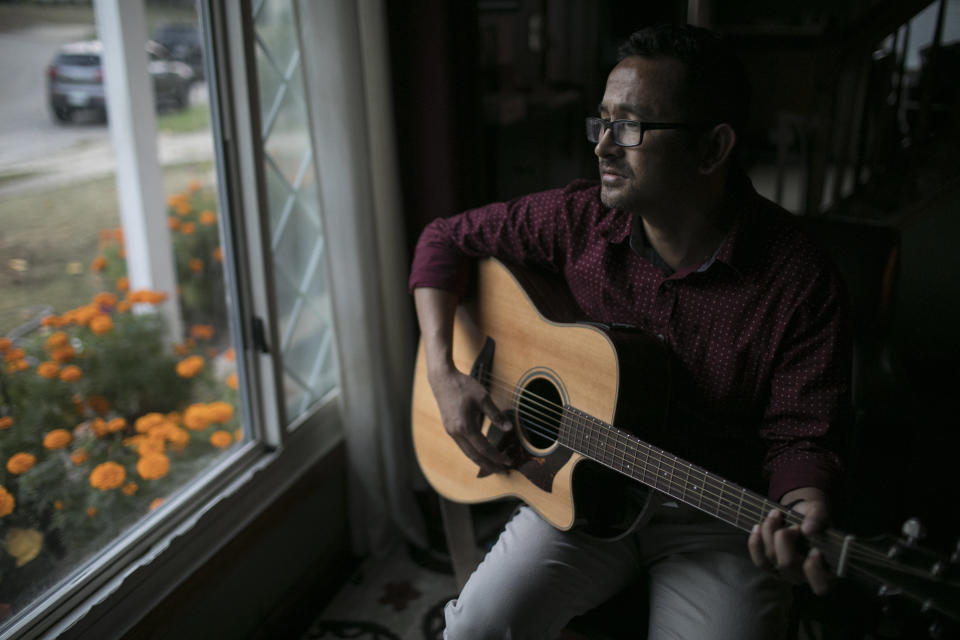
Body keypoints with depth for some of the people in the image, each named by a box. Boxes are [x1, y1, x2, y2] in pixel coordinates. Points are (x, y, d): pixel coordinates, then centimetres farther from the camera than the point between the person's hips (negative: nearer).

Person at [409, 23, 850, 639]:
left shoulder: (800, 282, -16)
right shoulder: (579, 218, -7)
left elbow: (800, 436, -11)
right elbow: (448, 237, 3)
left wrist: (803, 514, -33)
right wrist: (444, 373, -8)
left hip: (724, 516, -1)